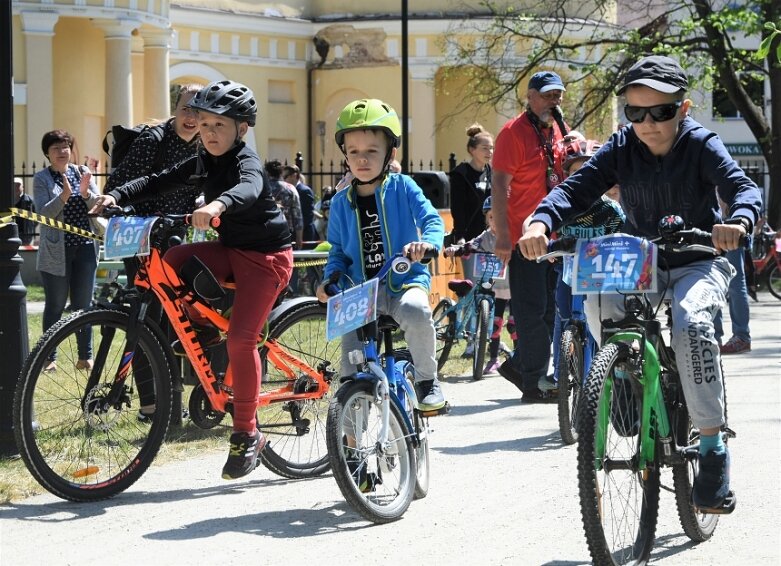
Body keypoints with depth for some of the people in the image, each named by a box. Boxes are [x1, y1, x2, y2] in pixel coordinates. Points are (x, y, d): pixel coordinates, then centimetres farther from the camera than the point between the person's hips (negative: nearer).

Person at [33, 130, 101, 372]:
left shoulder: (82, 172, 8)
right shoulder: (41, 179, 0)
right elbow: (44, 212, -11)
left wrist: (86, 193, -17)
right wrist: (64, 196, -26)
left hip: (85, 249, 2)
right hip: (56, 251, -2)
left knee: (83, 305, 6)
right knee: (55, 306, 2)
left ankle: (85, 356, 12)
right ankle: (49, 357, 8)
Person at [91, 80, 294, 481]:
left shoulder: (247, 163, -20)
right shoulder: (203, 162, 5)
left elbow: (249, 189, -43)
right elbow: (159, 182, 3)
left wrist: (219, 204, -64)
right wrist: (117, 195, -14)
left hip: (265, 255, -7)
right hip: (230, 250, 7)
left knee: (240, 338, -16)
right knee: (173, 260, -19)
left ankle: (246, 435, -7)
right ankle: (202, 330, 4)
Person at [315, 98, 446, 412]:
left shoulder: (402, 188, 1)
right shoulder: (341, 202, 10)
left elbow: (432, 219, -7)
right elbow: (338, 251, 16)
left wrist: (428, 242, -30)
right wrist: (330, 278, -4)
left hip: (405, 280, -3)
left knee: (415, 310, -36)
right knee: (350, 346, -14)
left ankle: (427, 380, -13)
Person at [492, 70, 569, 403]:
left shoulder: (558, 131, 13)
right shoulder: (514, 133, -11)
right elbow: (500, 186, -16)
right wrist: (502, 236, -22)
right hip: (523, 237, -8)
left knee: (548, 310, 10)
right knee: (532, 311, -6)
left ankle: (518, 365, 23)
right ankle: (533, 384, -2)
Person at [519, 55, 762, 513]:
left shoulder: (701, 145, -12)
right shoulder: (621, 149, -5)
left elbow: (743, 186, -26)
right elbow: (577, 189, -16)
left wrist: (739, 220, -51)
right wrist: (541, 222, -37)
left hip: (698, 264, -3)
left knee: (692, 321, -34)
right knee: (599, 300, -30)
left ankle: (713, 445, -26)